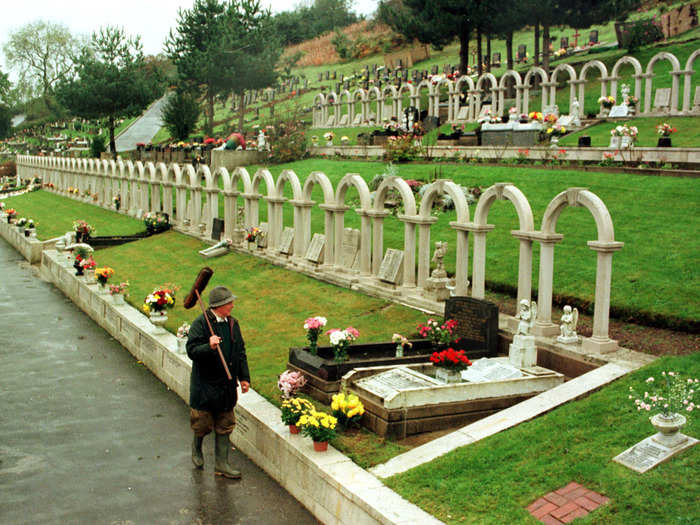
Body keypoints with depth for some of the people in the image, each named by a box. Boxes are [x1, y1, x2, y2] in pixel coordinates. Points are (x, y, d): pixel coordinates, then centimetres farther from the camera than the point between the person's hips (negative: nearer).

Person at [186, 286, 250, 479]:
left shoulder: (232, 323, 6)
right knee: (202, 424, 7)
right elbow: (192, 351, -19)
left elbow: (241, 352, 13)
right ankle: (196, 448, 37)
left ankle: (221, 464, 18)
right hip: (205, 385, -5)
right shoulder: (200, 324, -13)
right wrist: (209, 347, -36)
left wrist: (244, 377, 10)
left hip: (227, 385, 5)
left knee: (224, 425, 9)